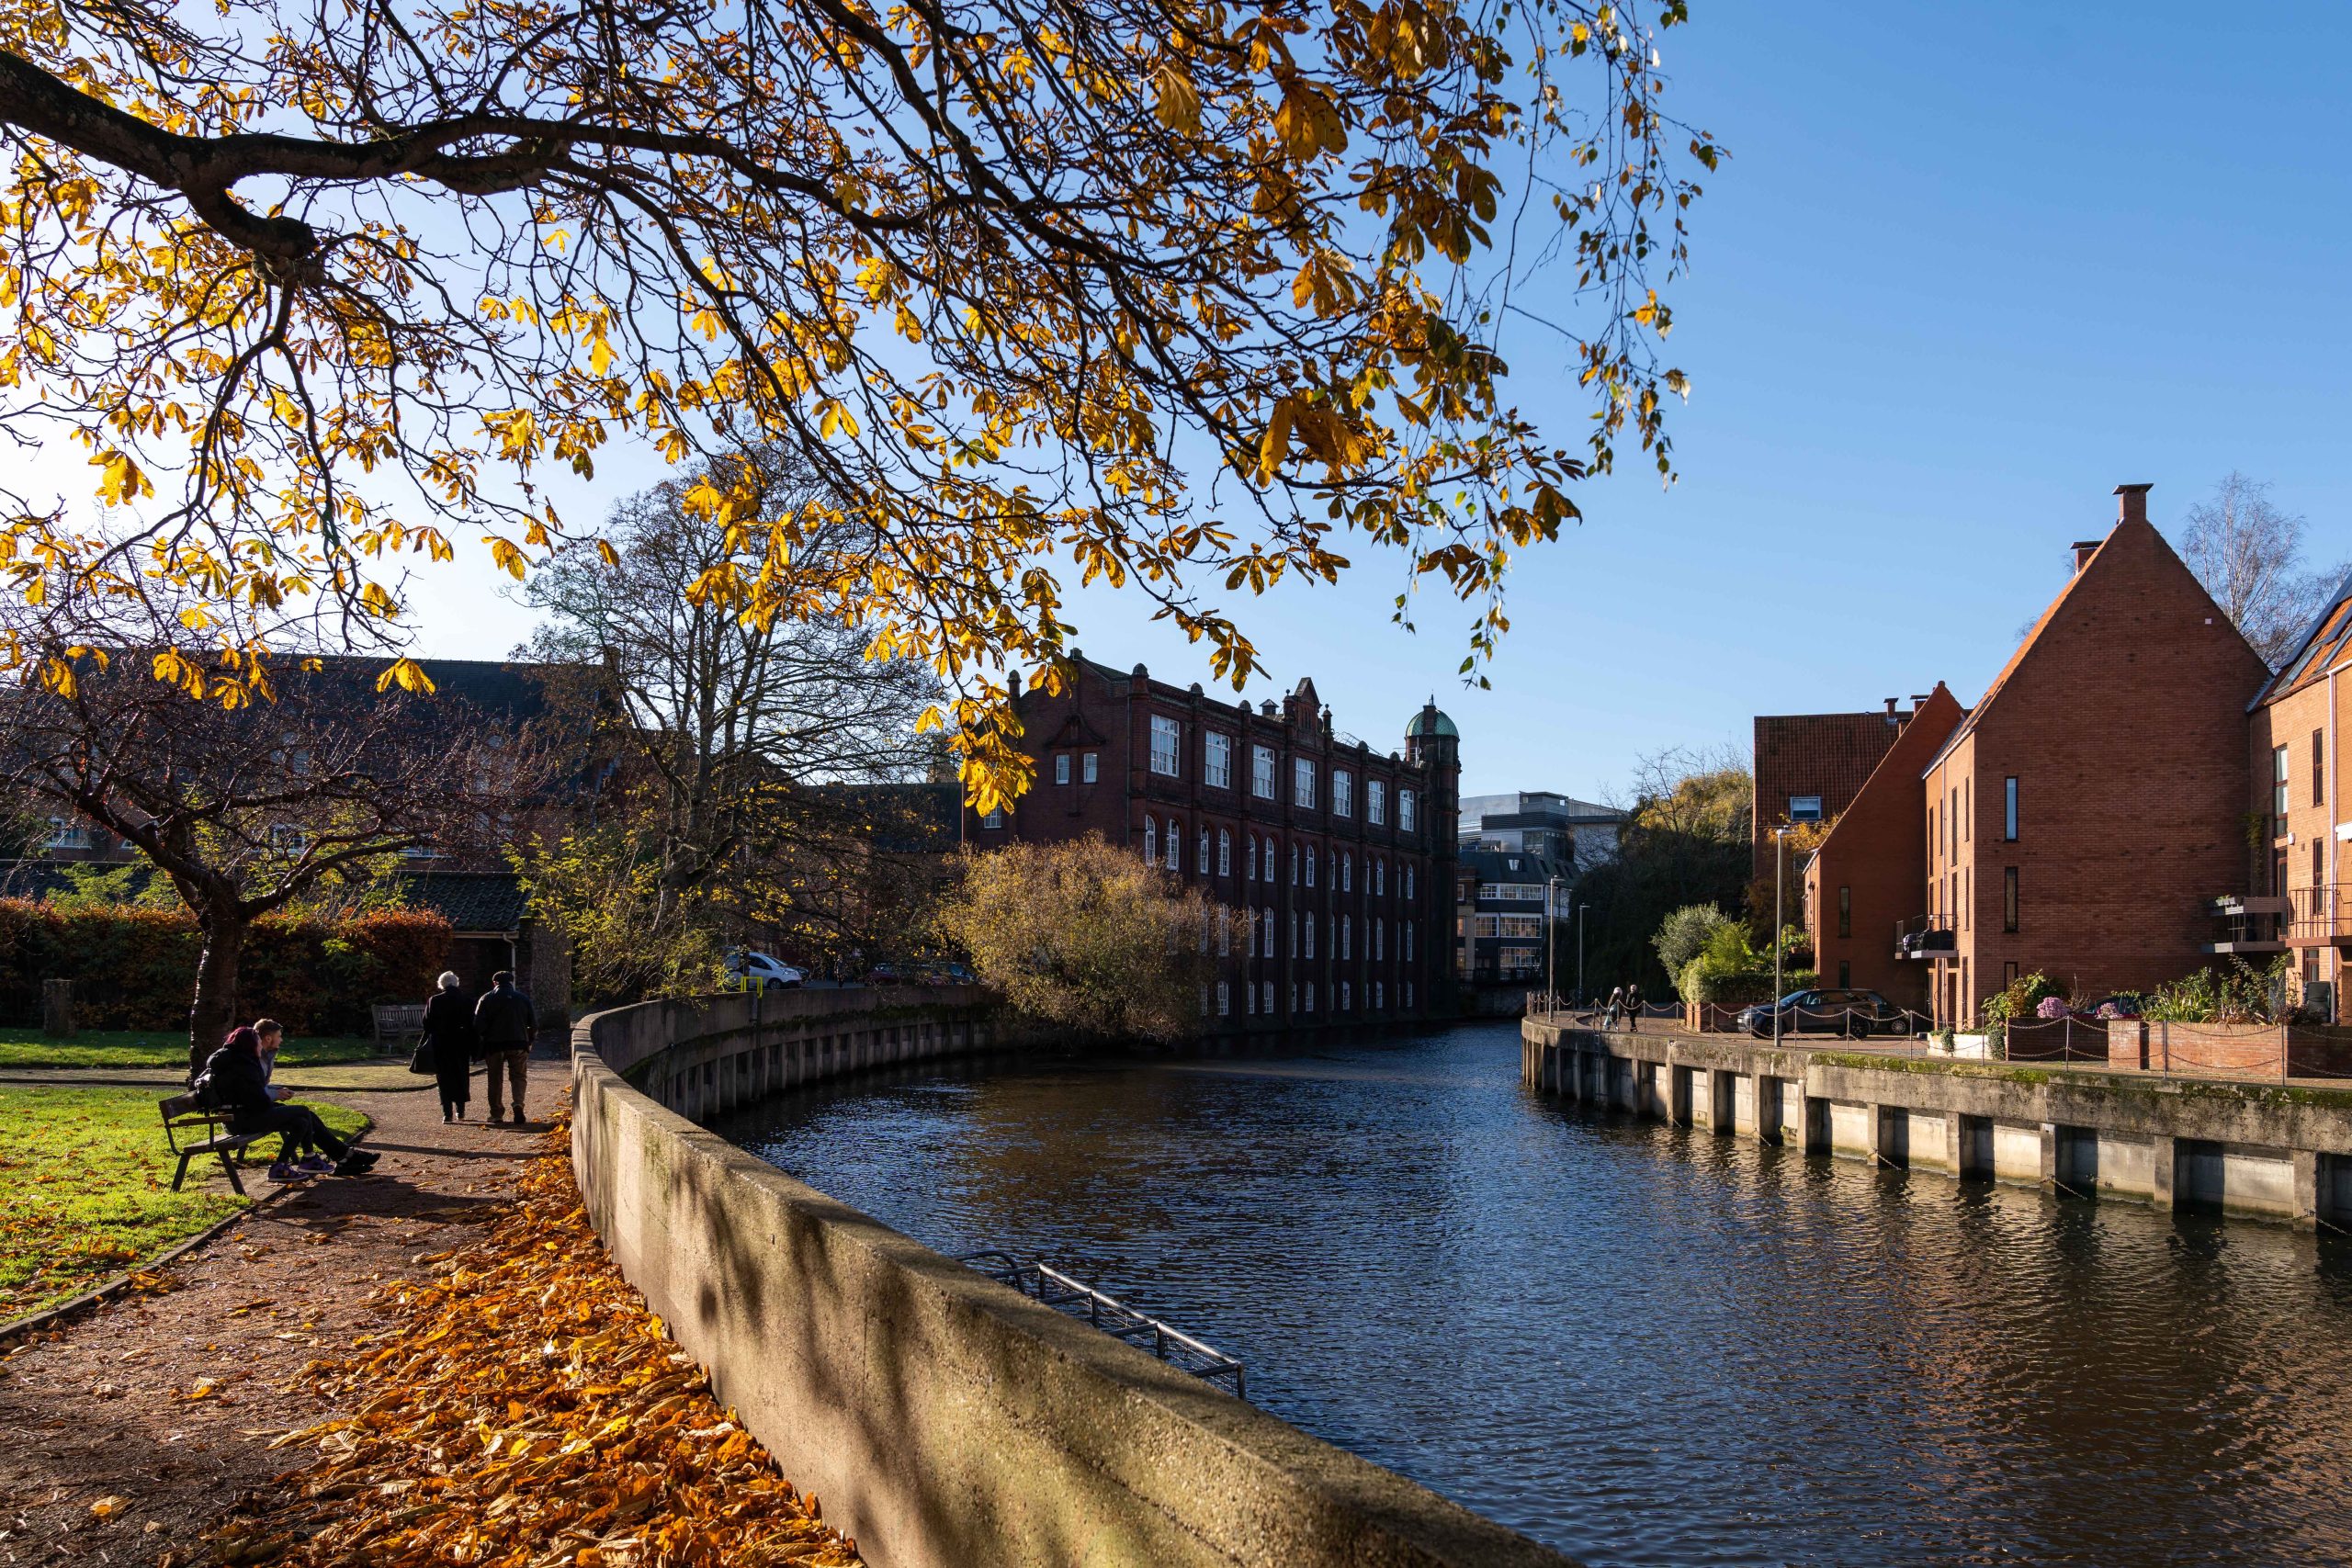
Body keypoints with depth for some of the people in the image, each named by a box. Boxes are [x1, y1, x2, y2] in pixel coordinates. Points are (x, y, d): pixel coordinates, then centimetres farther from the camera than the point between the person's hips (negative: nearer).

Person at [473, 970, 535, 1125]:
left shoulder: (486, 998, 2)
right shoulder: (523, 998, 7)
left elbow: (478, 1025, -6)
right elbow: (533, 1023, 6)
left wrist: (486, 1037, 10)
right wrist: (528, 1042, 15)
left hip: (494, 1044, -1)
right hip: (518, 1044, 1)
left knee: (495, 1079, 10)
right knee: (518, 1076, 10)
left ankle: (496, 1113, 12)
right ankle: (518, 1104, -15)